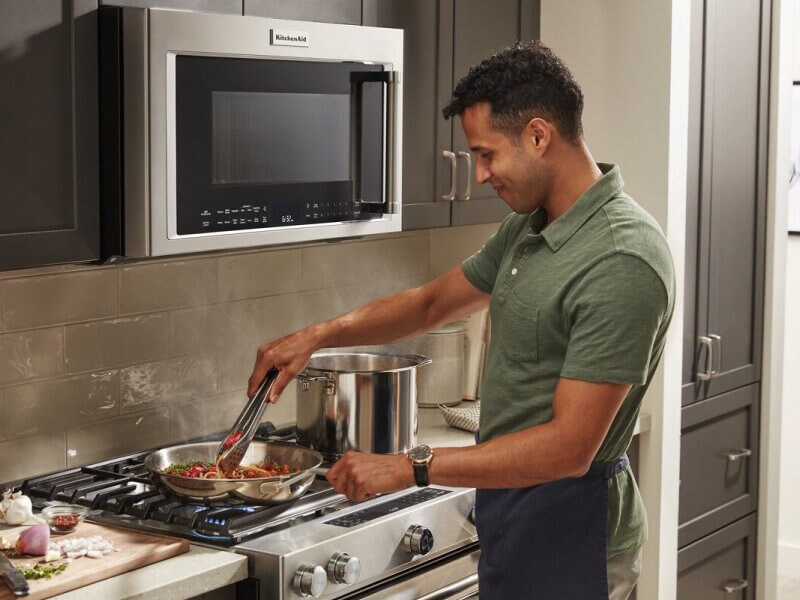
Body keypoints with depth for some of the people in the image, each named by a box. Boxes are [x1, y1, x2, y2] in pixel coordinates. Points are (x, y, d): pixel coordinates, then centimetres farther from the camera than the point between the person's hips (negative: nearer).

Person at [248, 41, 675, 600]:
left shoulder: (621, 262, -25)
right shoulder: (526, 228, 5)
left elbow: (568, 448, -28)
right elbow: (432, 303, 19)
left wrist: (409, 467, -25)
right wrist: (320, 336, 6)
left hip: (568, 529, -8)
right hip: (510, 507, 8)